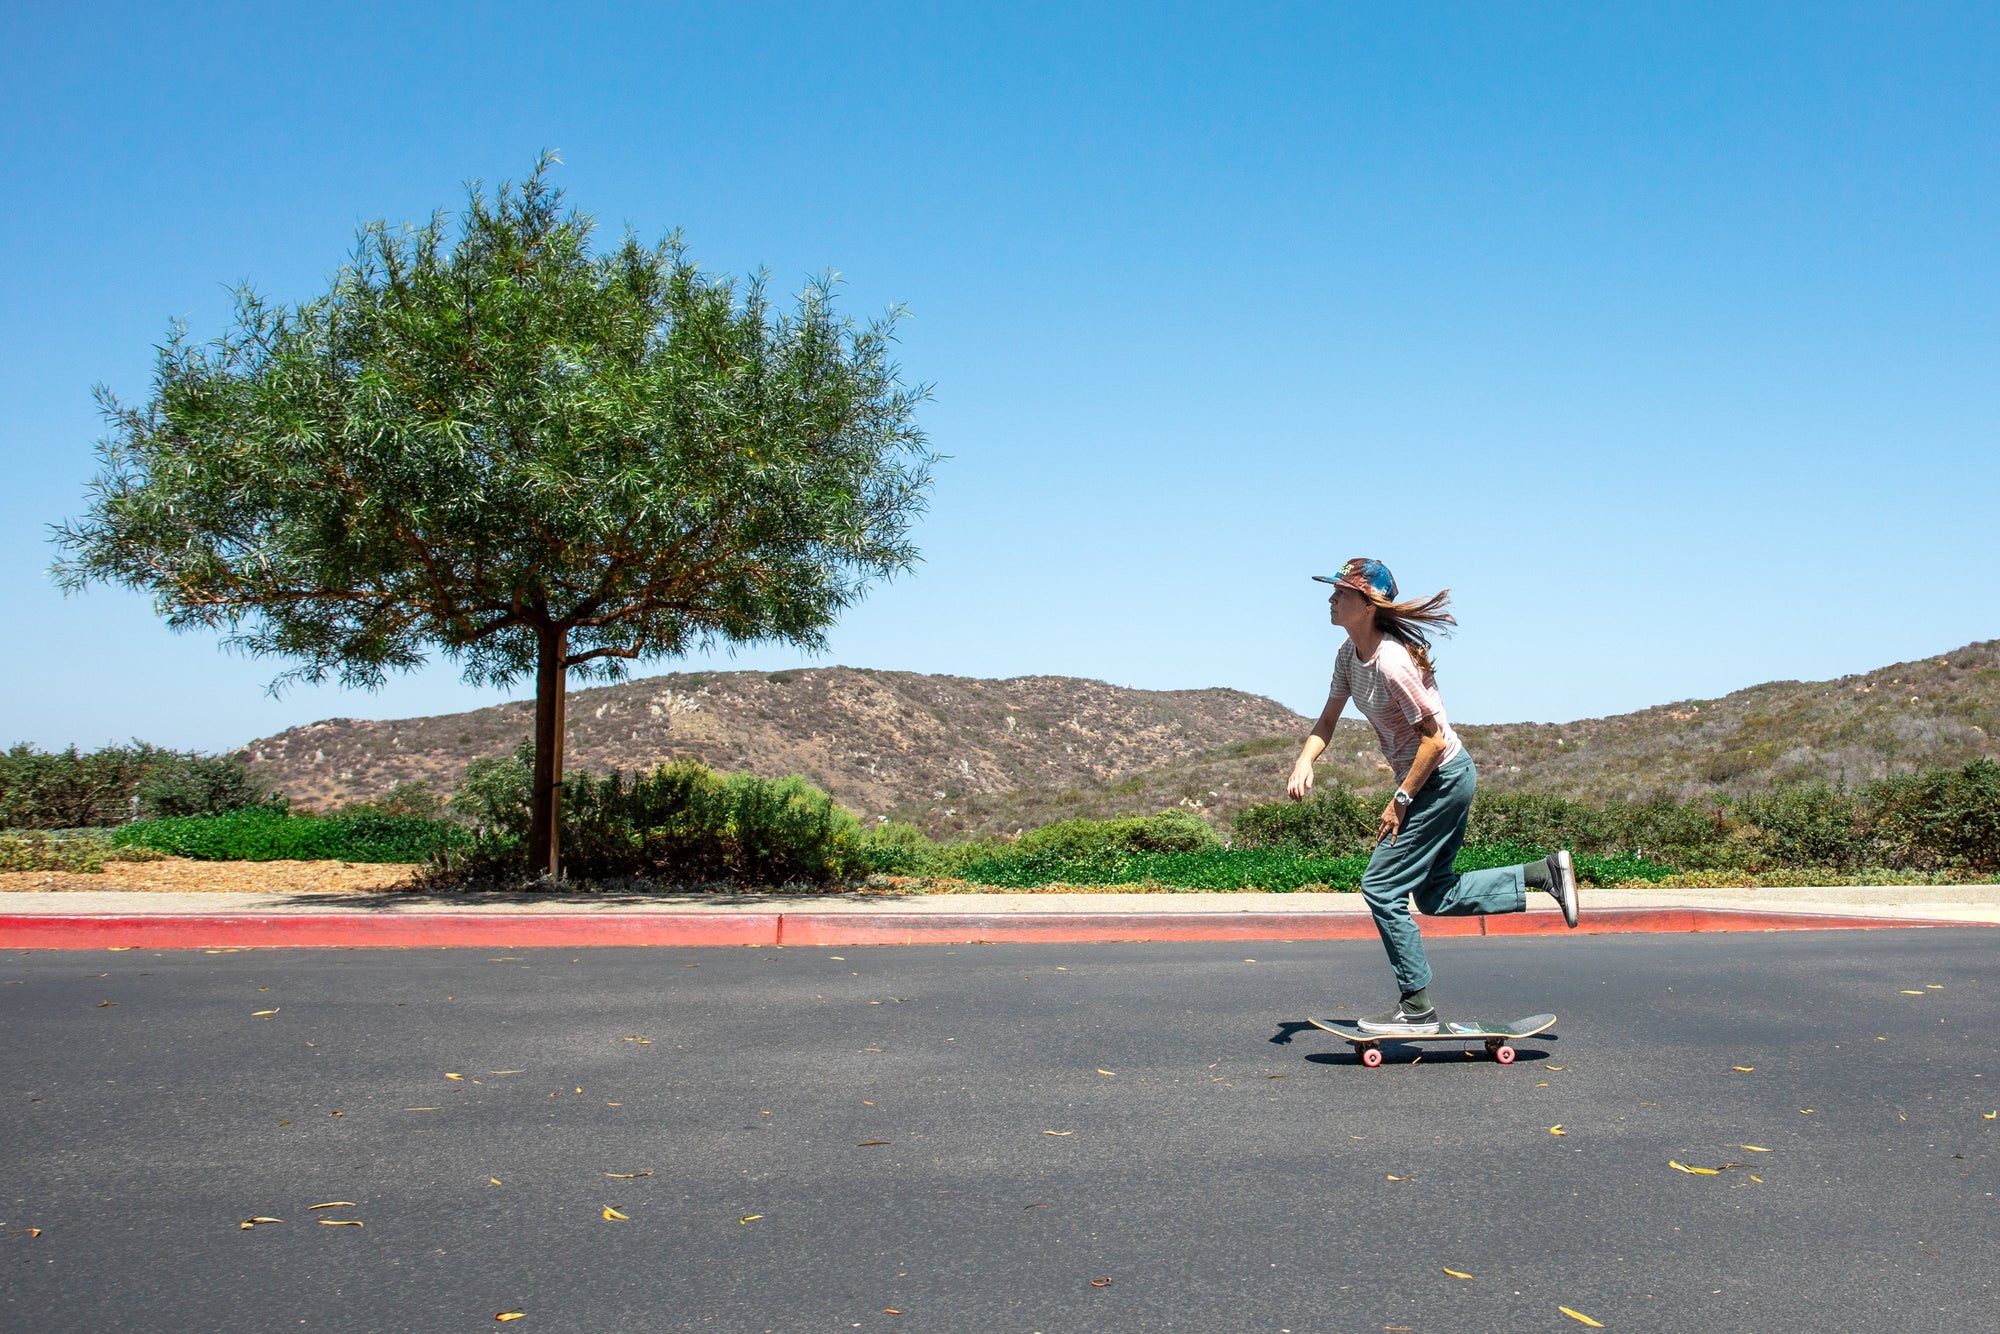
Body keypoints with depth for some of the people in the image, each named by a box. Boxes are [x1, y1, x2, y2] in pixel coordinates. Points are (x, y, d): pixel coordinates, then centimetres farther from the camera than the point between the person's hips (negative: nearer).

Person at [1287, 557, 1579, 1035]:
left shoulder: (1392, 662, -26)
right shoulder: (1350, 653, 1)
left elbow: (1433, 738, -23)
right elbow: (1328, 720, 9)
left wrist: (1400, 801, -17)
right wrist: (1304, 763, -9)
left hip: (1443, 779, -10)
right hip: (1446, 781, 10)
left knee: (1381, 885, -7)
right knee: (1433, 895, 16)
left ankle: (1417, 1007, 3)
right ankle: (1545, 872, 21)